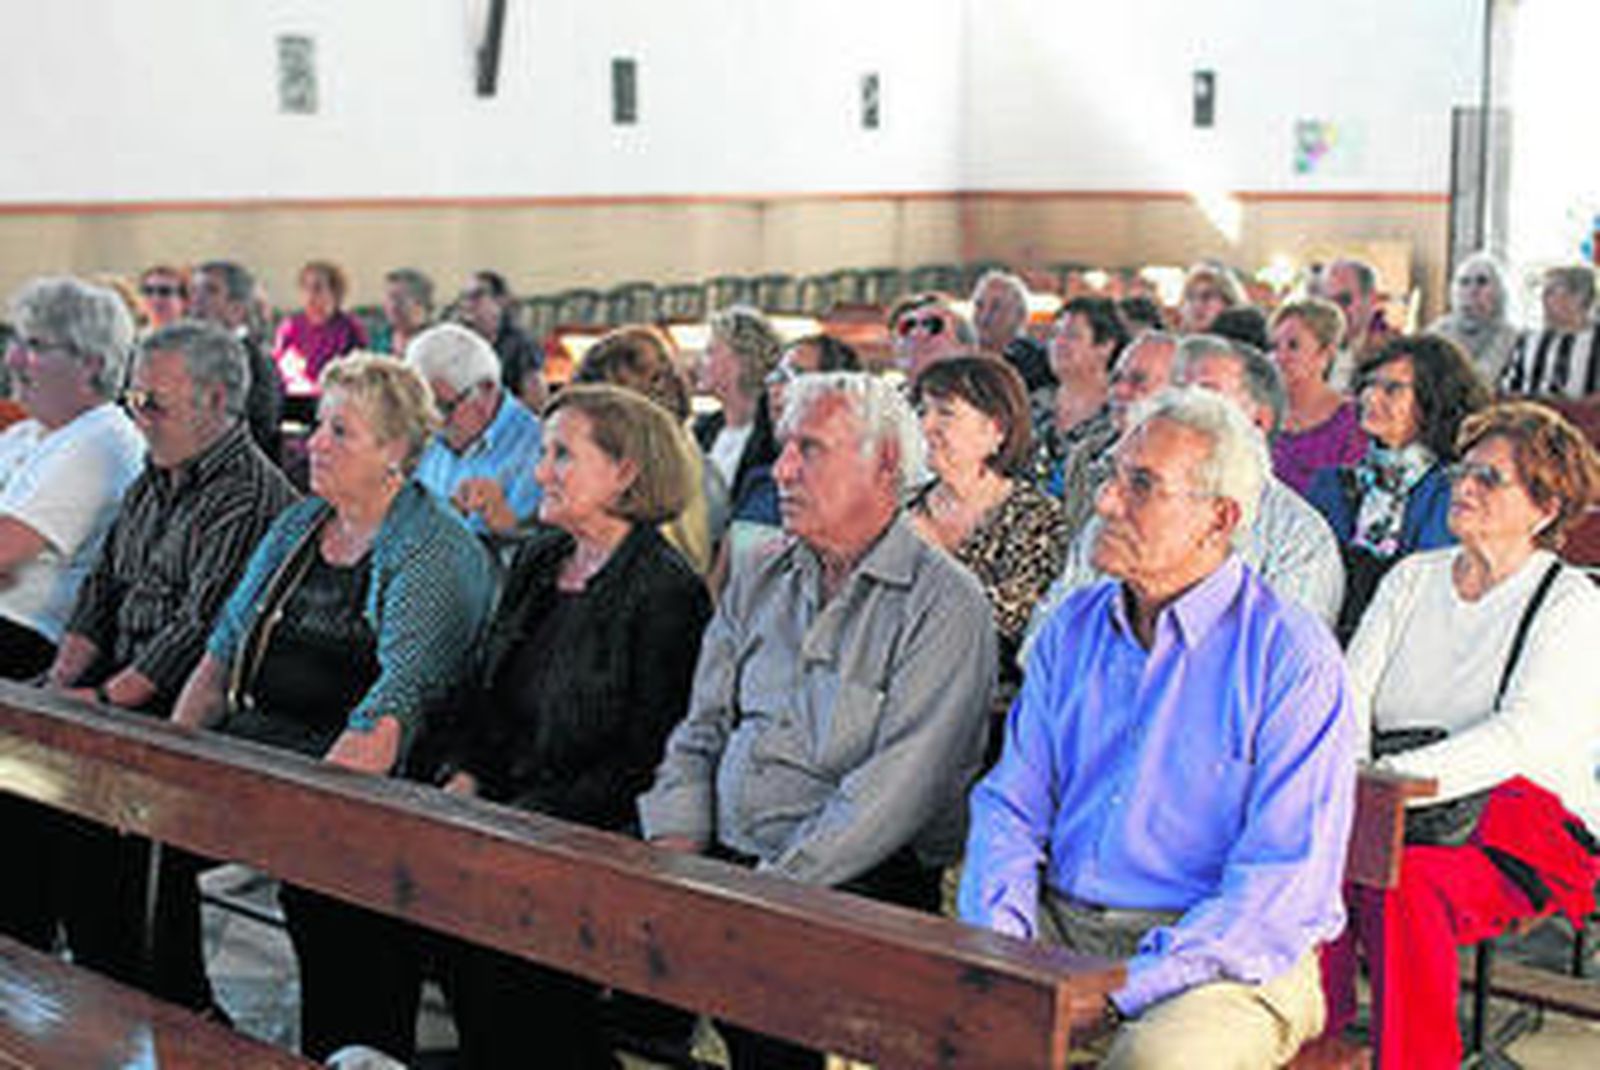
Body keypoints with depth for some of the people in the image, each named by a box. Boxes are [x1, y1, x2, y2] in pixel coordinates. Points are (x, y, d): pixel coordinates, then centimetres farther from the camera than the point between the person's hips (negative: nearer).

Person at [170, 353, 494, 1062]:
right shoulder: (295, 527, 17)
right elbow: (223, 653, 16)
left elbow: (392, 714, -17)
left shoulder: (438, 552, -7)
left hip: (362, 777, -6)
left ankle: (344, 1052, -10)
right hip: (254, 745, 7)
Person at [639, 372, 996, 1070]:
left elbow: (899, 789, -15)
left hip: (857, 883, -5)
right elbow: (700, 733, 16)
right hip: (720, 861, 6)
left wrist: (771, 887, -20)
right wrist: (675, 853, -2)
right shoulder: (760, 586, 17)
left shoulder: (945, 606, -5)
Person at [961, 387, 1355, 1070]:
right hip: (1058, 927, 5)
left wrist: (1122, 990, -22)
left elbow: (1286, 885, -14)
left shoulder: (1293, 659, -9)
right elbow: (1011, 806, 11)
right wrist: (998, 942, -9)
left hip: (1226, 960, -5)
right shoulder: (1074, 628, 11)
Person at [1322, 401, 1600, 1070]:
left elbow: (1523, 736, -16)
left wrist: (1398, 776, -28)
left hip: (1521, 838, -4)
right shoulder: (1412, 578, 17)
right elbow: (1351, 695, 10)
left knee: (1402, 886, -35)